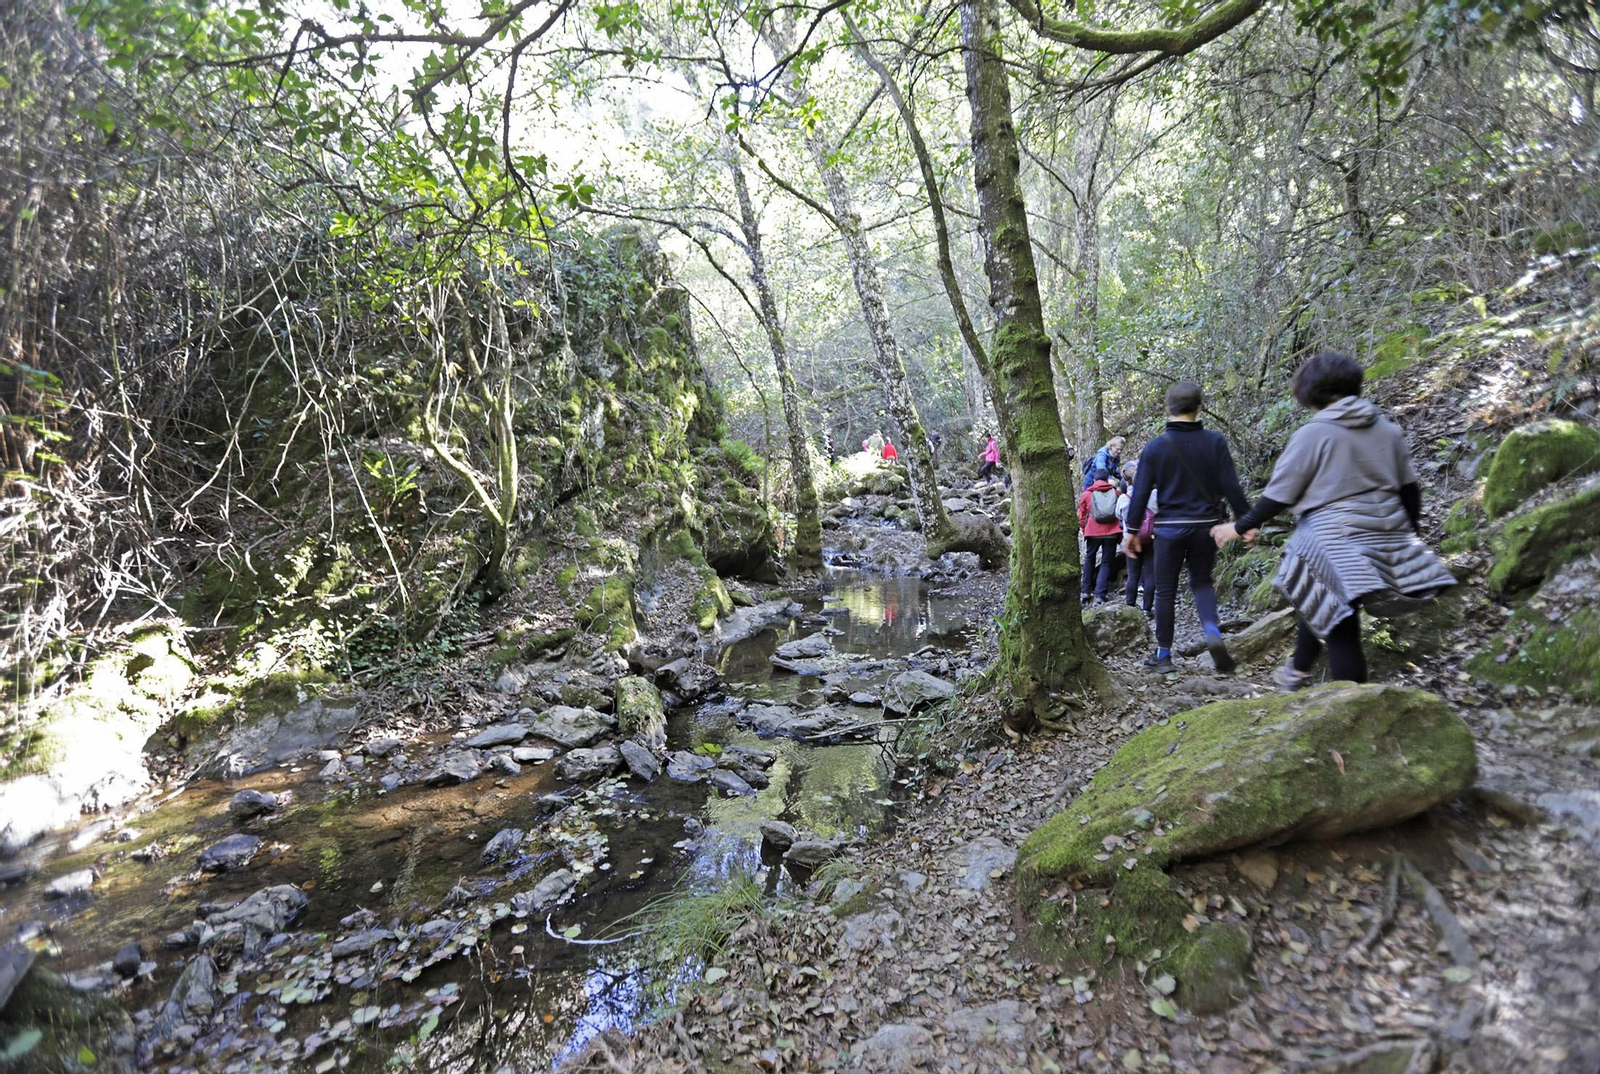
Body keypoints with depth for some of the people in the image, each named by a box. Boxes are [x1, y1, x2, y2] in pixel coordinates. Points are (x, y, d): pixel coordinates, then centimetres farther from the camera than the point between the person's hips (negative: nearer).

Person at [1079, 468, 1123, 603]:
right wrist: (1120, 532, 18)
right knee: (1106, 563, 6)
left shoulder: (1086, 494, 5)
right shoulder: (1116, 492, 6)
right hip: (1112, 532, 0)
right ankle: (1099, 595, -3)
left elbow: (1082, 517, 7)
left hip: (1093, 532, 0)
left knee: (1089, 559, 19)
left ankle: (1086, 592, 17)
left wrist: (1085, 531, 20)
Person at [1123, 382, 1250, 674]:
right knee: (1201, 581, 19)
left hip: (1170, 528, -1)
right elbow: (1231, 487, -5)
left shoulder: (1155, 447, -6)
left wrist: (1132, 530, 2)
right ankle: (1212, 631, -6)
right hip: (1206, 525, 2)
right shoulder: (1215, 442, -4)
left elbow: (1140, 493, -5)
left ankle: (1164, 654, 15)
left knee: (1165, 590, 9)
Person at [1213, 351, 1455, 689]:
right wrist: (1411, 533, 26)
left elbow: (1280, 494, -9)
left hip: (1336, 542, -7)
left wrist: (1241, 527, 2)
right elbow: (1409, 488, 13)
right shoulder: (1387, 429, 8)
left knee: (1340, 627, -1)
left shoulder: (1313, 433, -10)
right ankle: (1296, 673, 34)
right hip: (1385, 541, 7)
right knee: (1322, 606, 22)